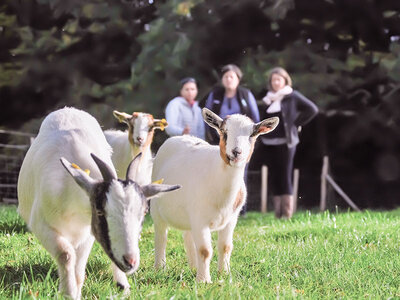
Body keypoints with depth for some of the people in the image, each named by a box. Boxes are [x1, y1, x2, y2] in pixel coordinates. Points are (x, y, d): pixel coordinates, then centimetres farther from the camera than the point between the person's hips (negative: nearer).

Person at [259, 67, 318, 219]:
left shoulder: (292, 96, 1)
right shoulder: (267, 99, 15)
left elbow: (312, 109, -3)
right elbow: (262, 117, 22)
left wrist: (296, 123, -3)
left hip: (285, 142, -5)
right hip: (268, 143, 5)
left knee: (285, 175, -9)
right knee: (273, 176, 4)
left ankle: (287, 210, -8)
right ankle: (277, 211, 8)